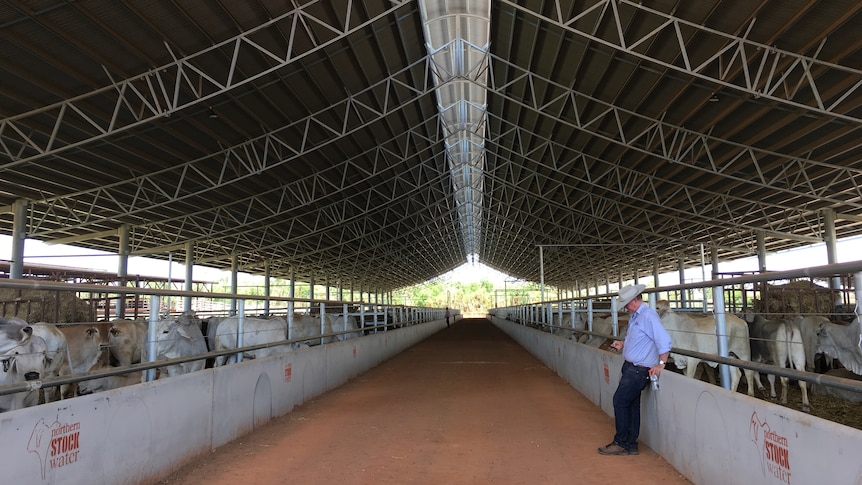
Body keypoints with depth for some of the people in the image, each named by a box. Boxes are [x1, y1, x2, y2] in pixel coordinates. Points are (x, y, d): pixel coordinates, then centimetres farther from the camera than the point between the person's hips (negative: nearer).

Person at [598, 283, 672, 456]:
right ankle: (630, 444, 21)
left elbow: (664, 340, -25)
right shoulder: (635, 316, 13)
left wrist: (660, 364, -25)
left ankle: (621, 443, 6)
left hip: (639, 369, -9)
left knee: (620, 401, -5)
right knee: (631, 404, 13)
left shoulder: (648, 316, -18)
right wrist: (623, 344, 15)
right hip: (629, 366, 9)